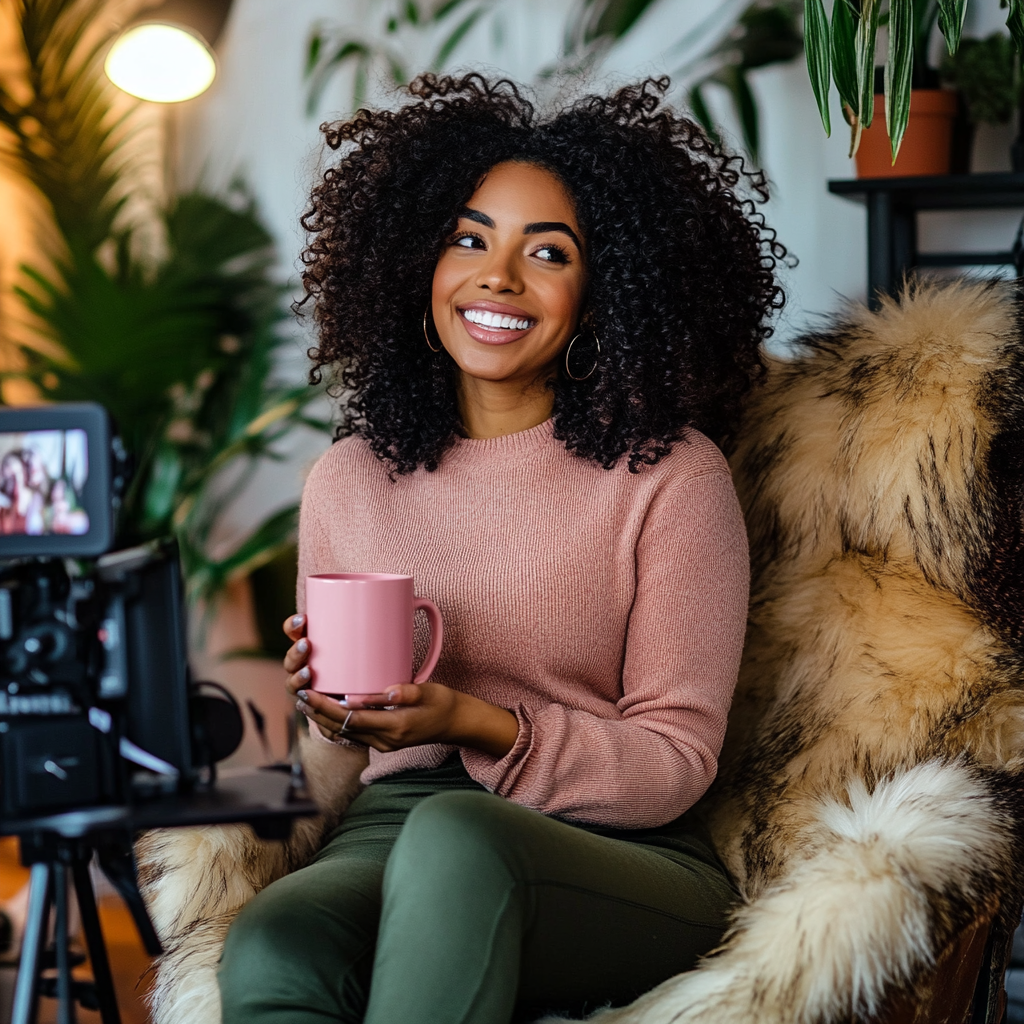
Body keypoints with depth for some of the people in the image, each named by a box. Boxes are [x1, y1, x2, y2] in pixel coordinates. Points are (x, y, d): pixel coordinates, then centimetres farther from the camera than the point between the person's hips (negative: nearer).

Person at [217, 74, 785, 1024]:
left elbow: (676, 761, -2)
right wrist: (328, 709, -3)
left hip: (627, 866, -2)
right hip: (392, 830, 3)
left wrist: (475, 724, -17)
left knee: (455, 836, -39)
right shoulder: (346, 481, 12)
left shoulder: (668, 475, 0)